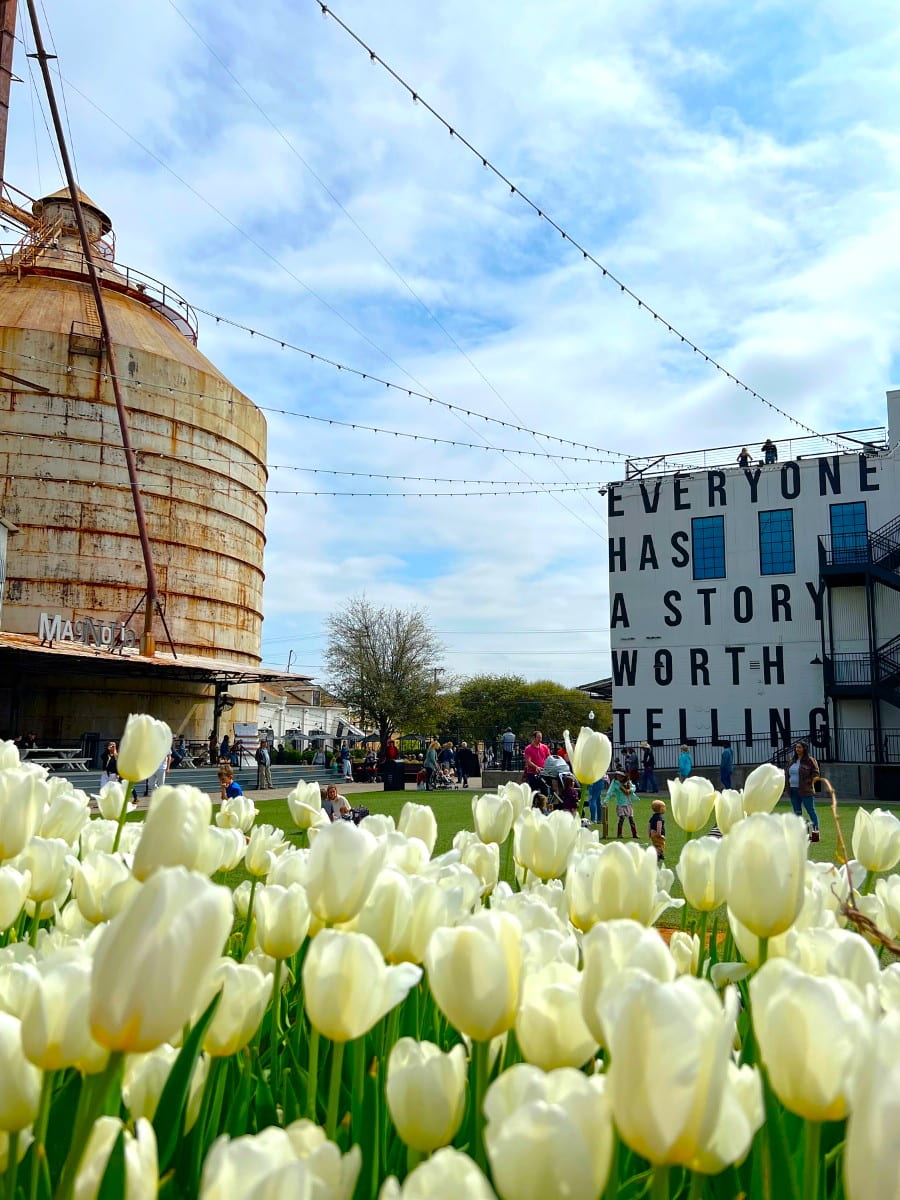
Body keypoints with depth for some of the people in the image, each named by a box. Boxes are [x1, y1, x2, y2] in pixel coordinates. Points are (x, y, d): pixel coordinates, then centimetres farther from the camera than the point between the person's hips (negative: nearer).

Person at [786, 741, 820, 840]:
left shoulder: (810, 760, -5)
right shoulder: (792, 761, 15)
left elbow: (815, 773, -6)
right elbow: (787, 773, 23)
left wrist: (808, 782, -12)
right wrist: (788, 781, 9)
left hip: (805, 791, -7)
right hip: (793, 790, 7)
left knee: (811, 811, -5)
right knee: (797, 812, 9)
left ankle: (815, 831, -3)